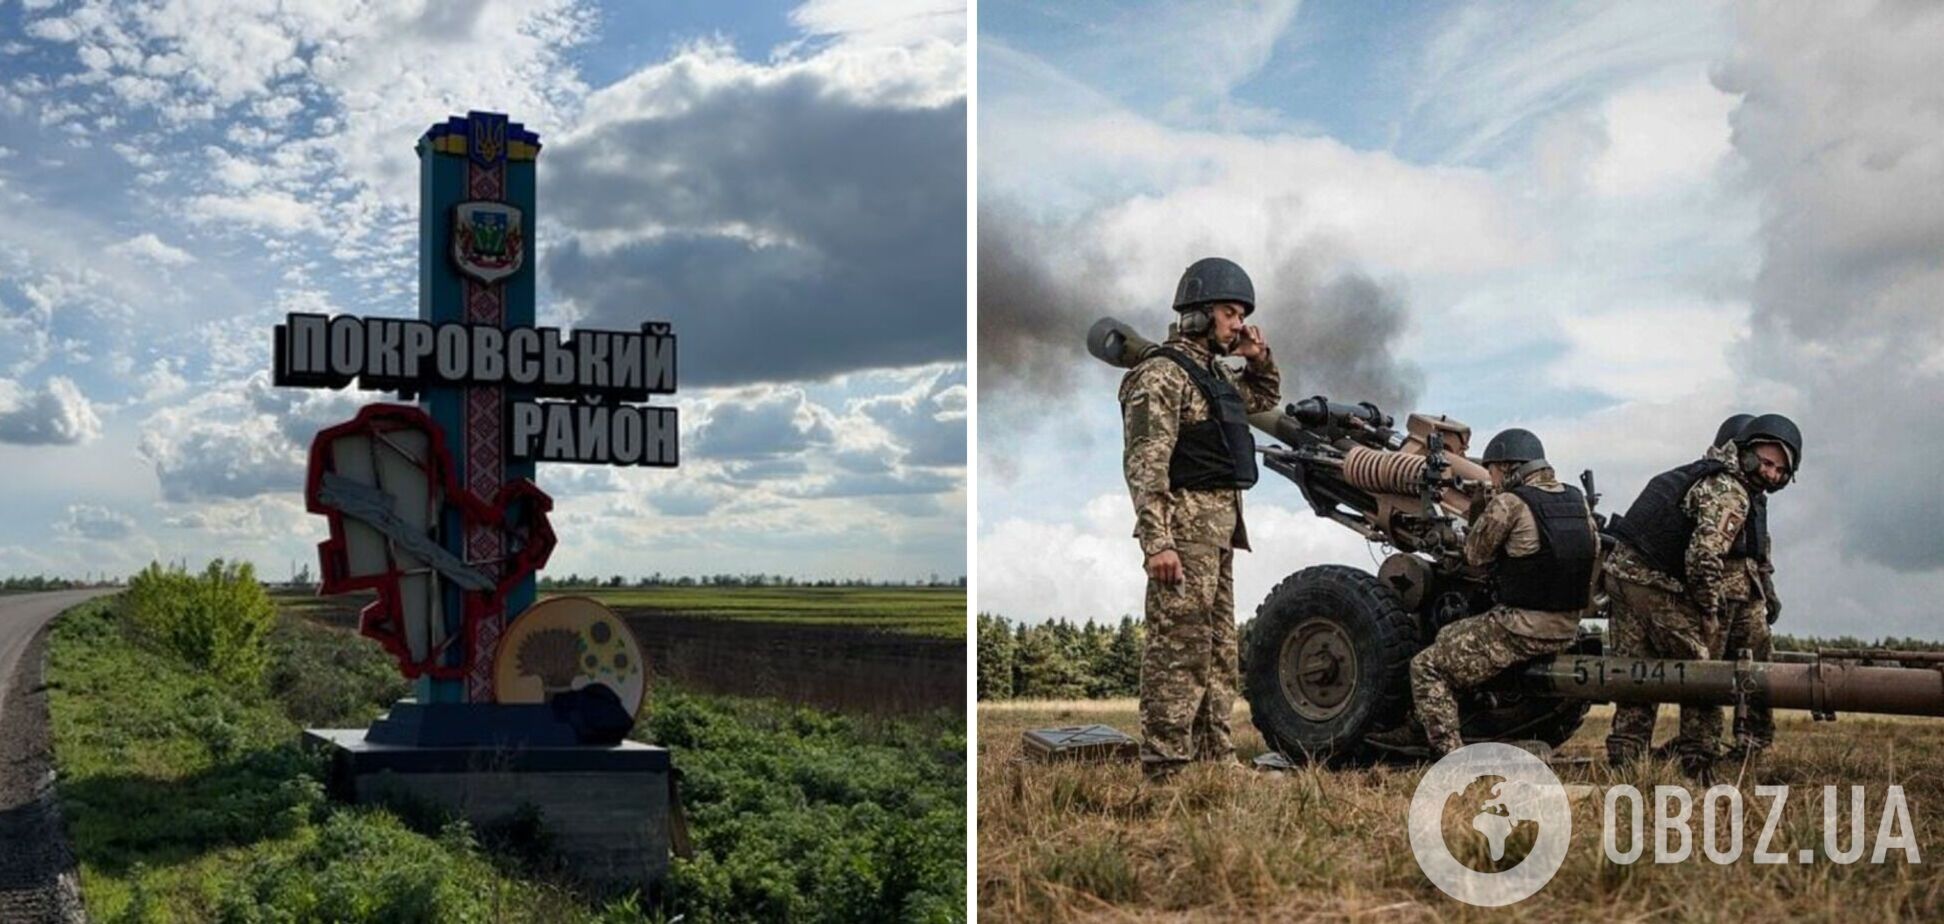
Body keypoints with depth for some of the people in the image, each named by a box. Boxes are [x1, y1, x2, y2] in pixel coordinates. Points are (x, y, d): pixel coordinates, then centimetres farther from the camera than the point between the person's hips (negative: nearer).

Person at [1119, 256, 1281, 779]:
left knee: (1220, 648, 15)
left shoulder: (1213, 371, 17)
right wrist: (1157, 541, -26)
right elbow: (1145, 465, -19)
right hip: (1186, 525, -10)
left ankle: (1216, 755, 23)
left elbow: (1265, 399, 36)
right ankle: (1166, 767, -6)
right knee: (1179, 648, -9)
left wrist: (1258, 358, 16)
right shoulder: (1162, 374, -12)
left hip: (1220, 527, 10)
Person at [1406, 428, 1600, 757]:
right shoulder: (1578, 501, 7)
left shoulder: (1509, 503, -15)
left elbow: (1475, 555, -5)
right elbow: (1594, 557, 13)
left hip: (1521, 630, -8)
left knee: (1426, 668, 1)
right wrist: (1576, 610, 22)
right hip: (1567, 631, 8)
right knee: (1449, 636, 26)